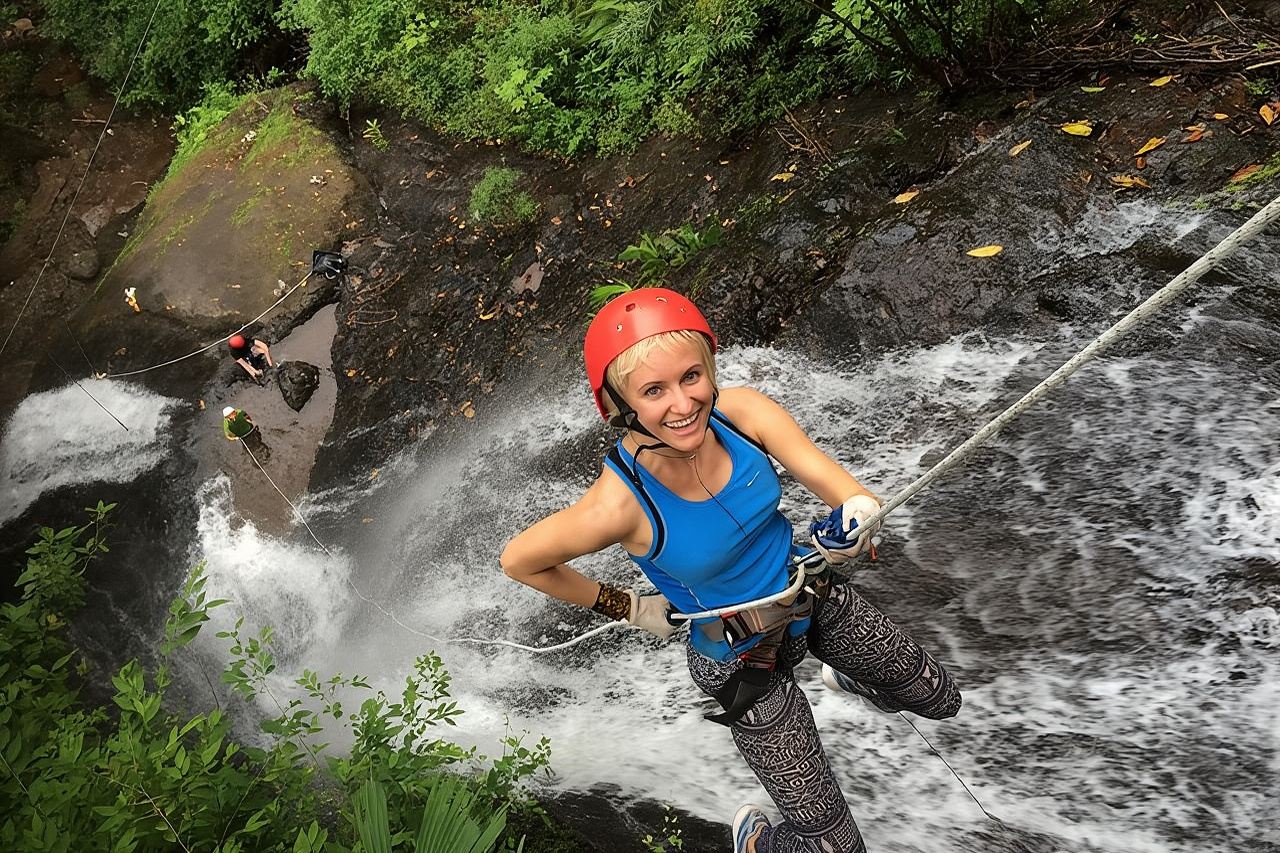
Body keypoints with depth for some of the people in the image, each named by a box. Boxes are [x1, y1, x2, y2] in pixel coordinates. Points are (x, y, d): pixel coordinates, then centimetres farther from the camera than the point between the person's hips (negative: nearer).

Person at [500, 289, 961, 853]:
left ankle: (847, 677, 55)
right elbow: (516, 560, -18)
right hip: (746, 662, -4)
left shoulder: (742, 411, -24)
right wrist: (625, 608, -8)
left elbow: (853, 497, -20)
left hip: (813, 595, 5)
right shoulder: (619, 505, -34)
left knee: (939, 702, 22)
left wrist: (855, 519, -44)